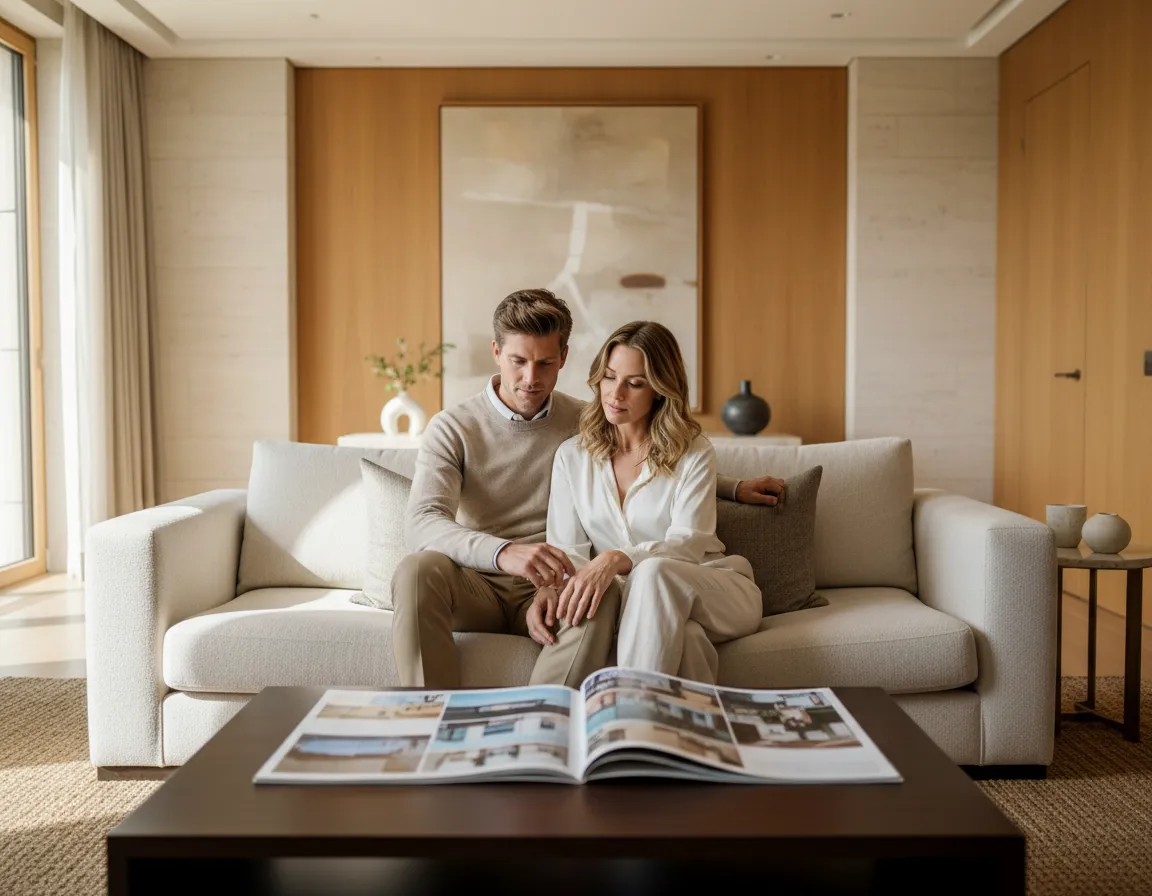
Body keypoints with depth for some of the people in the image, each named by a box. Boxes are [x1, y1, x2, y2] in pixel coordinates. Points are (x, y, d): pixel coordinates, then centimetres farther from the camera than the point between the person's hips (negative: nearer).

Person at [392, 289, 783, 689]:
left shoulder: (586, 423, 9)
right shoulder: (451, 428, -1)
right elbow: (421, 522, -18)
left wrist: (734, 487, 15)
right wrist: (504, 553, -37)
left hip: (548, 589, 1)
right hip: (474, 584, -1)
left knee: (603, 593, -33)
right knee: (418, 570, -34)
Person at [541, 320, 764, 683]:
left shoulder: (694, 453, -2)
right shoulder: (572, 456, 8)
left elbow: (688, 544, -15)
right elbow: (565, 548, 1)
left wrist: (616, 559, -34)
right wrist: (548, 589, -23)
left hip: (715, 590, 0)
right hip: (644, 599, 1)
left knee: (653, 573, -37)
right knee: (681, 639, -37)